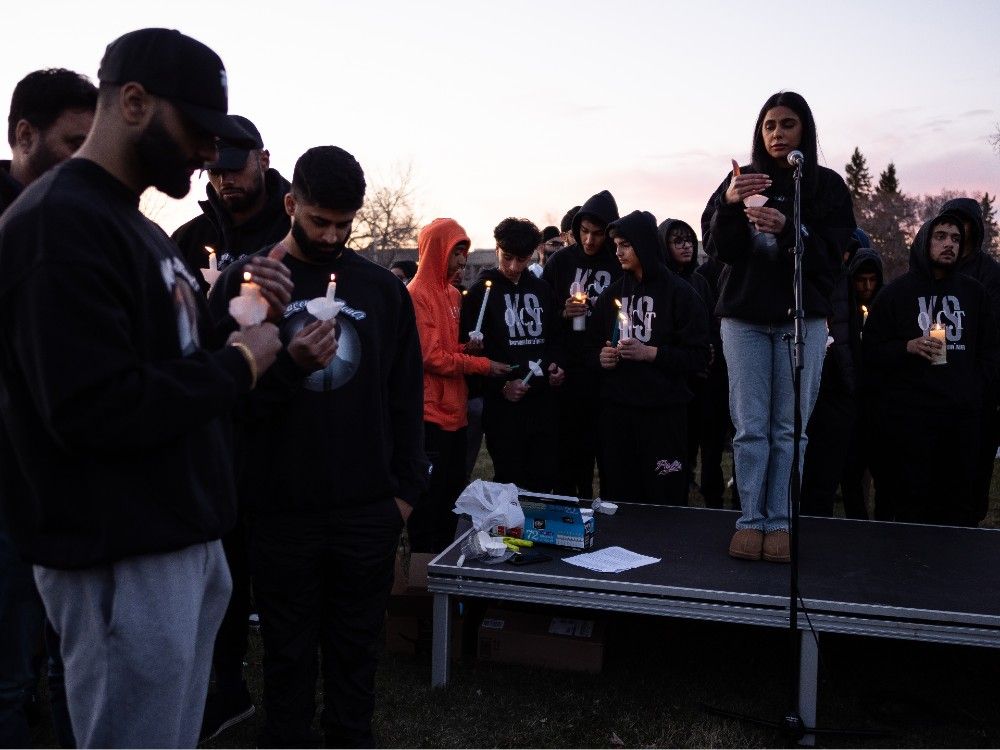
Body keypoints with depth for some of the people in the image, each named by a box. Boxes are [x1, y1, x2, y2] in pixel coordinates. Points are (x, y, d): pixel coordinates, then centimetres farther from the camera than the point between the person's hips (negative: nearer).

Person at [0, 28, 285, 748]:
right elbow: (97, 411, -26)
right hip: (122, 560, -9)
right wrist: (238, 364, -14)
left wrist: (240, 315, 3)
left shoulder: (140, 227, 16)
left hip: (189, 536, 10)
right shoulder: (58, 223, -17)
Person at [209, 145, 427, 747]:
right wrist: (292, 366, -22)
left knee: (355, 649, 14)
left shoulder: (383, 287, 6)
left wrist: (406, 488, 6)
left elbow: (406, 397, 9)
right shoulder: (246, 280, -1)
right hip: (283, 509, -1)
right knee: (290, 653, 11)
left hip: (368, 510, 2)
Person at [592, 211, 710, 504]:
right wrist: (600, 356, -2)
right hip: (616, 410, 4)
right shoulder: (614, 293, 13)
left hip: (663, 413, -4)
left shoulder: (678, 292, -3)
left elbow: (698, 356, -6)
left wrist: (649, 352, -16)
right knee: (616, 497, 6)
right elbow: (595, 342, 20)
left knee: (665, 498, -1)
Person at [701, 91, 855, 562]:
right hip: (744, 315, 1)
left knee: (789, 427, 0)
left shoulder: (826, 184, 5)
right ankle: (750, 520, 5)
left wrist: (787, 230, -22)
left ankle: (780, 522, 6)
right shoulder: (741, 179, 9)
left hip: (802, 316, -1)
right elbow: (716, 249, 1)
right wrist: (729, 205, -19)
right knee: (750, 426, -1)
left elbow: (833, 255, -4)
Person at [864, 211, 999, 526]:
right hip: (909, 414, -3)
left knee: (961, 503, 1)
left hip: (964, 415, 3)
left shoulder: (974, 292, 18)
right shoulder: (896, 292, 8)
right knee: (911, 502, -7)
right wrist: (908, 347, -12)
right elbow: (871, 351, 5)